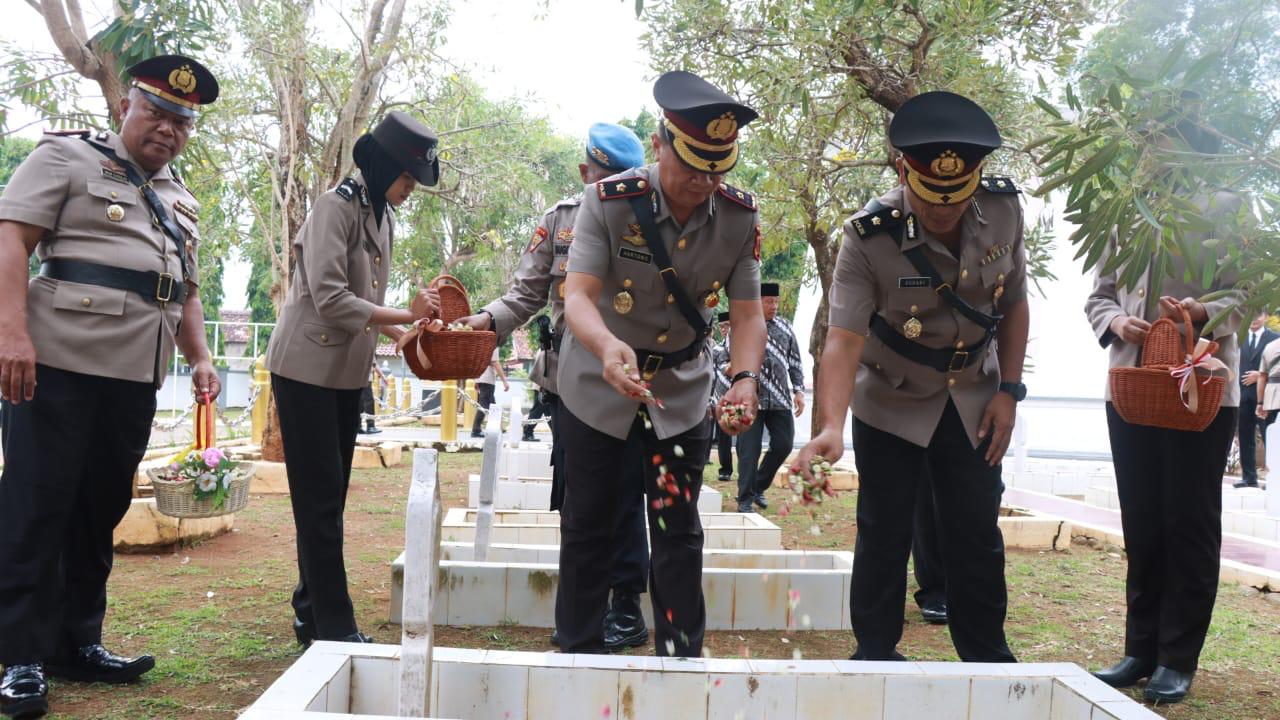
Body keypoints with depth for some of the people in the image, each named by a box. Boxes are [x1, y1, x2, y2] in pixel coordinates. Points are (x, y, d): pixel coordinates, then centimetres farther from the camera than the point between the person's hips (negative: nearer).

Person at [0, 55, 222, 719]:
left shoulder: (182, 203, 23)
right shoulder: (68, 157, 3)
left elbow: (187, 292, 27)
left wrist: (200, 359, 13)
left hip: (135, 379, 6)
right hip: (59, 363, -6)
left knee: (100, 512, 10)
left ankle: (77, 644, 19)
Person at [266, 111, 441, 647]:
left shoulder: (383, 216, 12)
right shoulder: (336, 206, -14)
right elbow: (330, 298, -22)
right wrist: (406, 314, -21)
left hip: (349, 375, 8)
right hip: (308, 370, -8)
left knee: (330, 499, 11)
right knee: (319, 501, -5)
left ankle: (312, 616, 20)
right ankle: (332, 628, 0)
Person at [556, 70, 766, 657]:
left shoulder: (740, 217, -13)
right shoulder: (609, 201, -22)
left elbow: (747, 311, -12)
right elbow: (578, 294, -30)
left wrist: (744, 377, -32)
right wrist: (608, 346, -52)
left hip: (682, 390, 2)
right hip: (597, 385, -1)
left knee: (679, 532, 4)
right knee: (587, 524, 8)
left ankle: (682, 658, 18)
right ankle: (580, 652, 24)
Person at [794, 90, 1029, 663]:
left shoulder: (1003, 211, -13)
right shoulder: (869, 236, -25)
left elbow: (1013, 303, 1)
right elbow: (844, 338, -32)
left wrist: (1008, 391, -3)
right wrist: (830, 426, -45)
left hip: (972, 404, 3)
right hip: (890, 406, -3)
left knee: (977, 537, 8)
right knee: (884, 537, 3)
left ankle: (988, 659, 25)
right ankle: (875, 660, 20)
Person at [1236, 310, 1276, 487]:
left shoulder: (1274, 338, 3)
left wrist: (1260, 375, -12)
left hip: (1265, 395, -3)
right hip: (1243, 394, 3)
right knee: (1245, 438, 6)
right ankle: (1249, 477, 12)